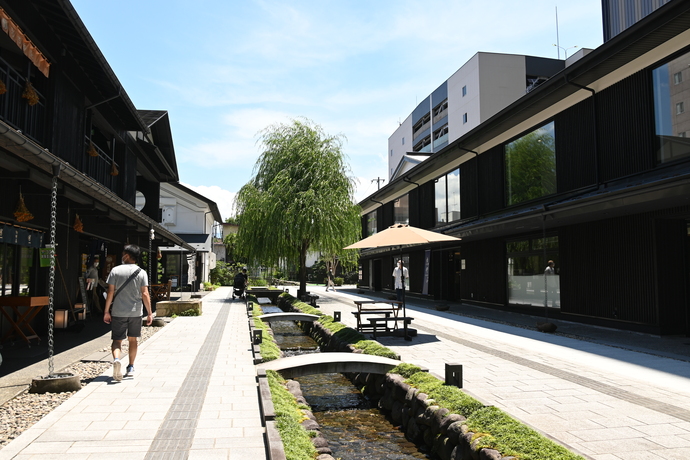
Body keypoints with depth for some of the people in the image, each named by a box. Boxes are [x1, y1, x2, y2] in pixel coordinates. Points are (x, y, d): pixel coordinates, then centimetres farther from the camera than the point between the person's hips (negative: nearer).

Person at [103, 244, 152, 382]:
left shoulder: (115, 271, -3)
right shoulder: (141, 272, -2)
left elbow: (110, 292, -4)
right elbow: (145, 294, -7)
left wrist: (106, 311, 2)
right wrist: (149, 313, -2)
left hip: (118, 312, -1)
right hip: (135, 312, 1)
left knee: (117, 340, 4)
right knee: (132, 339, 16)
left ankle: (116, 360, -24)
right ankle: (131, 368, 21)